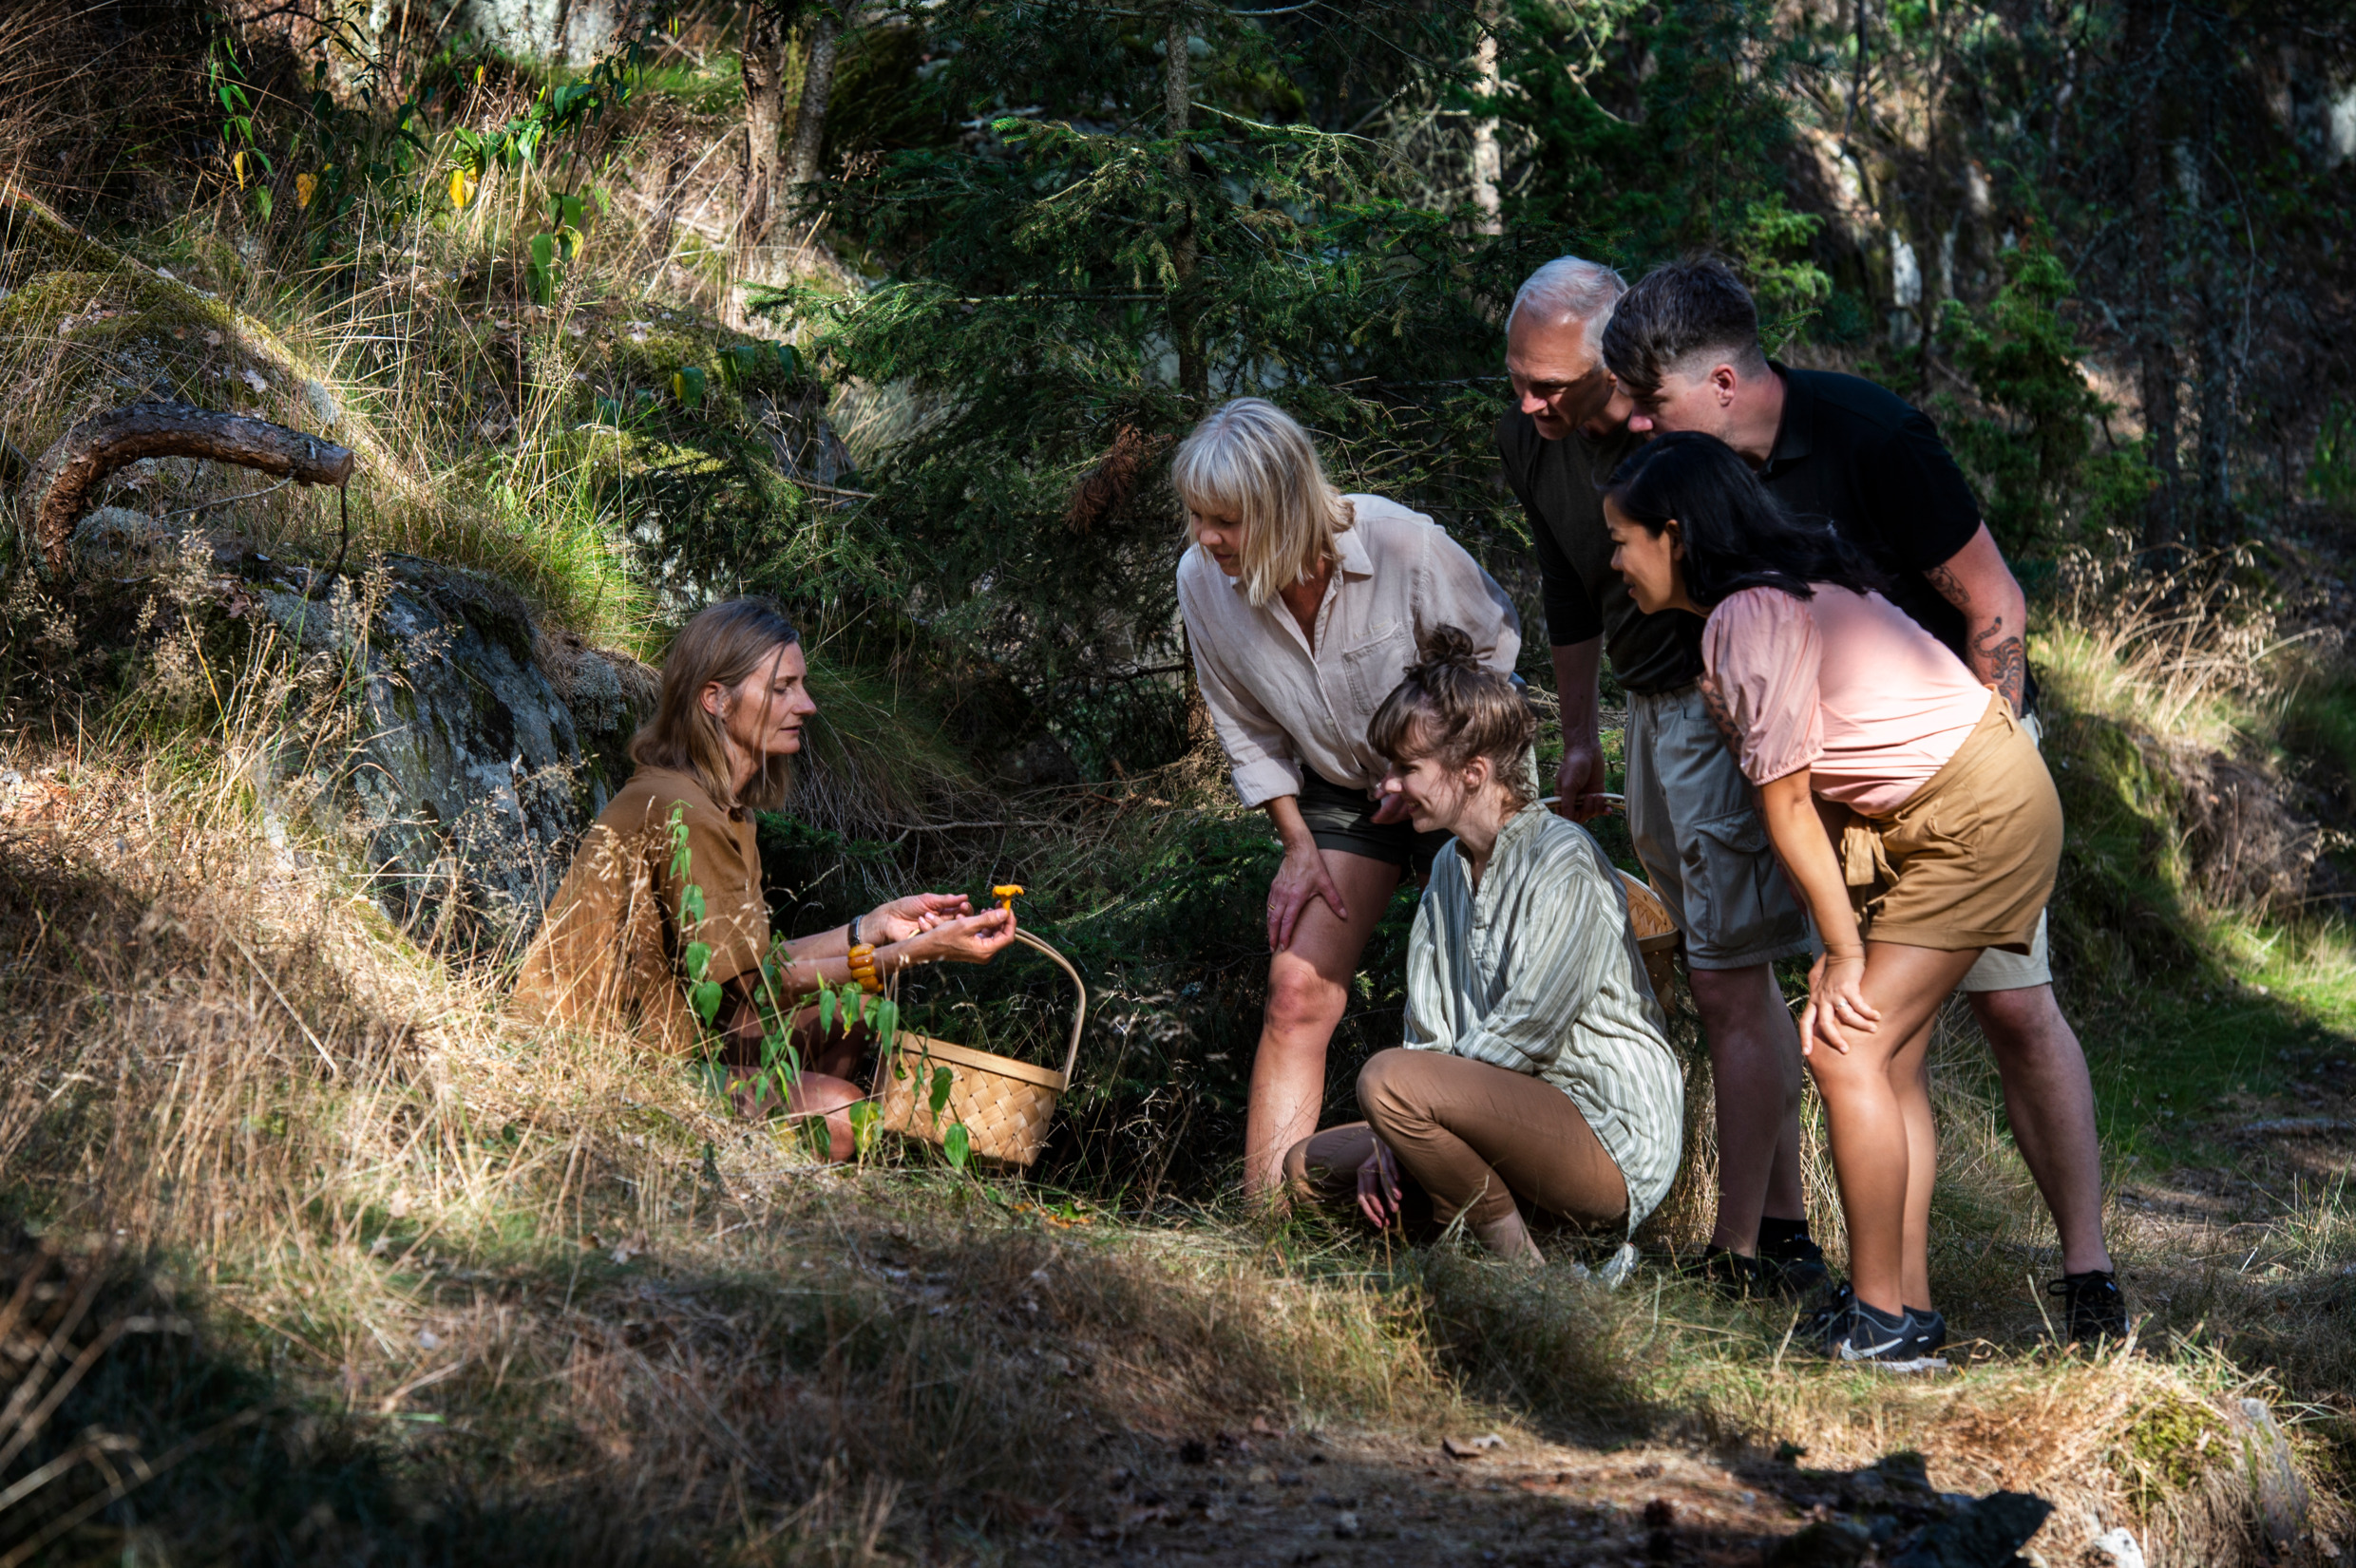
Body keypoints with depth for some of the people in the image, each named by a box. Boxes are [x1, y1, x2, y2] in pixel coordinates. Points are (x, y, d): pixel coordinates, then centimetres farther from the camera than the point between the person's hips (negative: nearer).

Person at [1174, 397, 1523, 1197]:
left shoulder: (1404, 546, -29)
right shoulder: (1202, 580, -16)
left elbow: (1495, 648, -9)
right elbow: (1247, 731, 1)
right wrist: (1299, 847, -2)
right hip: (1338, 792, 3)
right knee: (1297, 995, -9)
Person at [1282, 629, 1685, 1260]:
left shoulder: (1563, 860, -14)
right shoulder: (1450, 870, 13)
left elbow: (1524, 1034, -18)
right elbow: (1431, 1037, 11)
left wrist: (1400, 1103, -11)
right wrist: (1392, 1136, -6)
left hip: (1615, 1142, -9)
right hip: (1521, 1123, 9)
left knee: (1388, 1077, -29)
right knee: (1307, 1165, 6)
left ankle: (1517, 1266, -14)